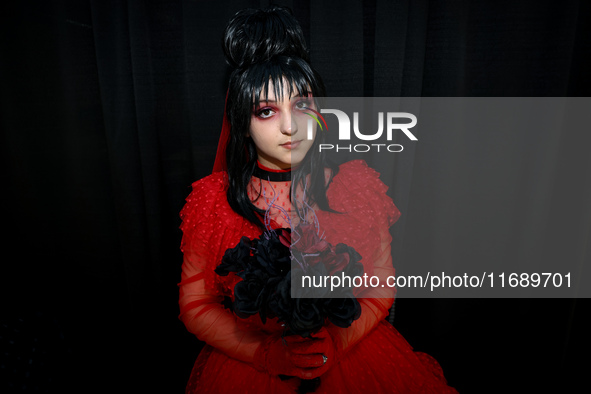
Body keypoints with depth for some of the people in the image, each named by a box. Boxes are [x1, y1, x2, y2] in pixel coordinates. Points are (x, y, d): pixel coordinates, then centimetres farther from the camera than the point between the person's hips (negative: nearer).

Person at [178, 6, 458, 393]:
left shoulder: (357, 184, -6)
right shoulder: (214, 200, -8)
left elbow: (381, 286, 1)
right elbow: (195, 304, -2)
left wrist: (337, 341, -14)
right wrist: (266, 353, -13)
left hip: (352, 353, 1)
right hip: (247, 361, 0)